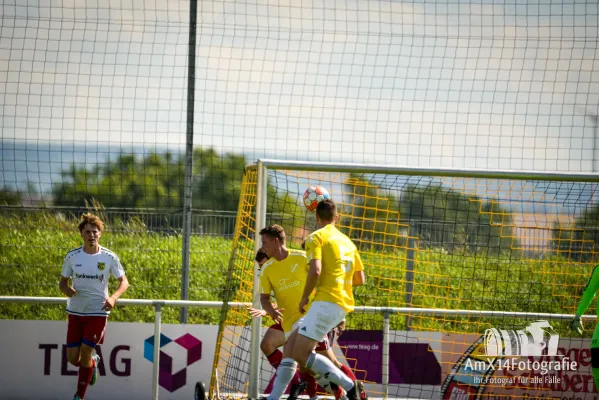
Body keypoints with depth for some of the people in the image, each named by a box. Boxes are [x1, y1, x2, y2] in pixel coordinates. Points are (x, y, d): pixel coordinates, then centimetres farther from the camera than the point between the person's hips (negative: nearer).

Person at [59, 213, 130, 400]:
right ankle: (93, 362, 38)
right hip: (75, 311, 3)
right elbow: (63, 281, 8)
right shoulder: (72, 257, -2)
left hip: (97, 312, -2)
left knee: (85, 353, -9)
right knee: (72, 358, 1)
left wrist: (113, 298, -18)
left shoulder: (109, 257, -6)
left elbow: (124, 282, 1)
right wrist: (67, 289, -17)